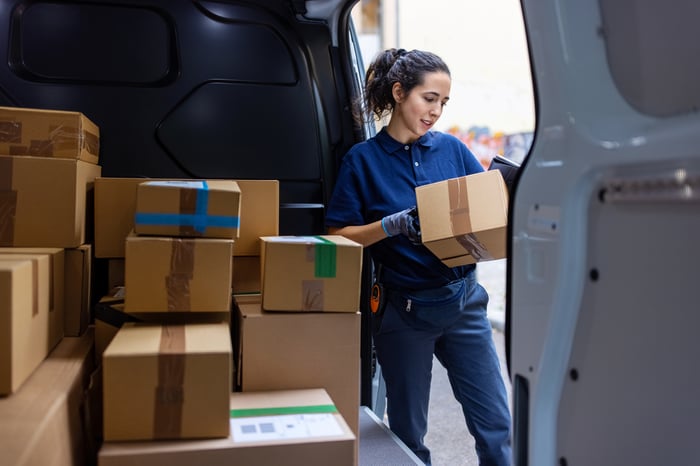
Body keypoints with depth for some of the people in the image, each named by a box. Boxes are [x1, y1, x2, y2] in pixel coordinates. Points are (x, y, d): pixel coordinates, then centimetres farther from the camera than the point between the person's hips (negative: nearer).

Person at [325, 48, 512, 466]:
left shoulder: (452, 149, 4)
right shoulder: (364, 159, -4)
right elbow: (339, 237, -7)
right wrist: (395, 225, -22)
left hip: (463, 300, 3)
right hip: (404, 310, -2)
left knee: (496, 424, 7)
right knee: (408, 431, 13)